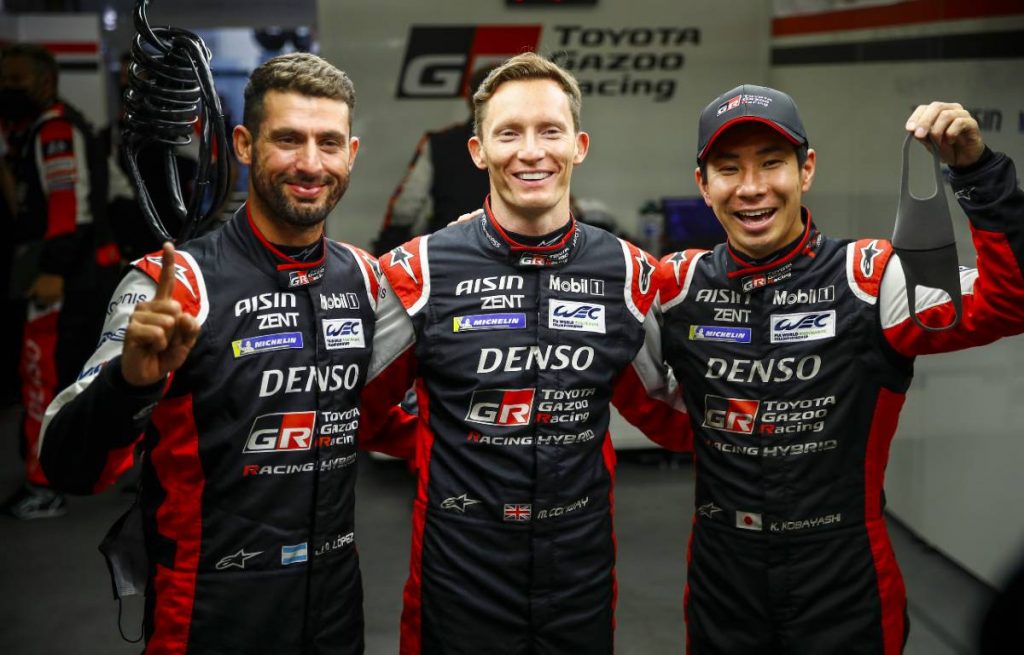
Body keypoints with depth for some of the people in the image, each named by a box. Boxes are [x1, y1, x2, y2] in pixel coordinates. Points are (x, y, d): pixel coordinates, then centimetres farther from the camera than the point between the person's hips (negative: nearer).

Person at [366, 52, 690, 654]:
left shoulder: (630, 273, -1)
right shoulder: (419, 271, -9)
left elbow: (661, 411, 13)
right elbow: (363, 403, 4)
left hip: (582, 575, 3)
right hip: (460, 575, -2)